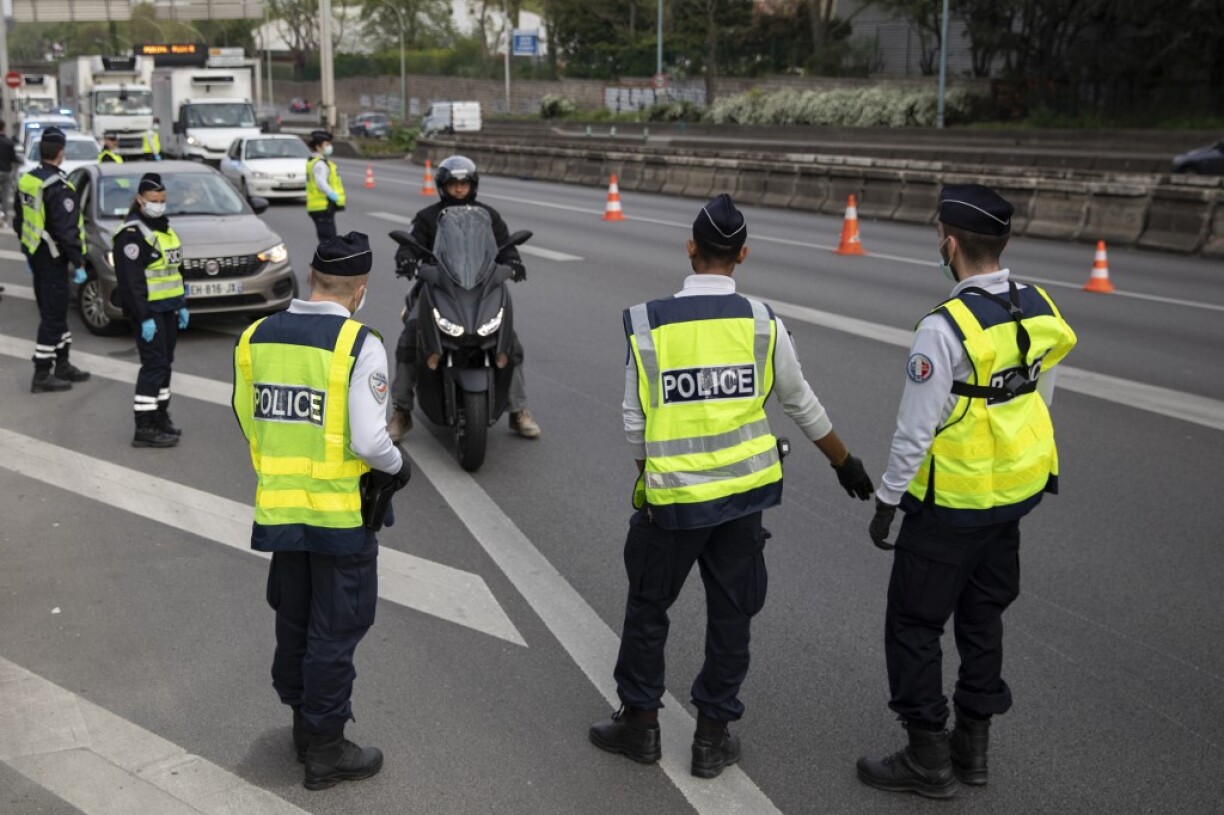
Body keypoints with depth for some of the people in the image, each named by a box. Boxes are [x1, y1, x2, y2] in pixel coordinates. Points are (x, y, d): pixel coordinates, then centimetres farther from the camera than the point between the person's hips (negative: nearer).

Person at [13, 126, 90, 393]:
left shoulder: (26, 181, 8)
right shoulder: (58, 187, -21)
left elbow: (18, 221, 16)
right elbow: (67, 230, -23)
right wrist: (79, 264, -18)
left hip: (36, 255, 9)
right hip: (53, 259, -9)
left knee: (54, 312, 18)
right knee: (53, 316, -3)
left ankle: (63, 366, 27)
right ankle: (42, 375, 0)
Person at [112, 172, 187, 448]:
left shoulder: (164, 227, 15)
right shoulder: (132, 234, -14)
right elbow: (132, 280, -19)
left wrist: (182, 305, 19)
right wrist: (145, 317, -21)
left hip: (168, 309, 9)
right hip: (148, 310, -9)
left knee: (165, 363, 14)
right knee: (154, 365, -10)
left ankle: (160, 416, 25)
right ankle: (144, 428, -6)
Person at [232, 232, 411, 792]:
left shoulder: (257, 337, 1)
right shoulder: (359, 345, -17)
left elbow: (249, 424, 10)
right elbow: (370, 441, -21)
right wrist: (398, 466, -1)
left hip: (279, 506, 6)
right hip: (341, 512, -5)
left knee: (292, 620, 21)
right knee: (335, 631, 7)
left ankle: (304, 721, 39)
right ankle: (325, 750, 18)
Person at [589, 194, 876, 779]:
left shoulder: (648, 323, -10)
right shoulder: (763, 323, -6)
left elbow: (636, 420, -4)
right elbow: (802, 406, 5)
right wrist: (845, 464, 20)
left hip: (673, 494, -2)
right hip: (744, 490, 2)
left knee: (647, 606, 16)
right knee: (730, 611, 14)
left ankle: (640, 723, 27)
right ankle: (713, 736, 24)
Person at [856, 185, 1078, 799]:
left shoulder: (945, 327, -24)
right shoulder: (1040, 310, -1)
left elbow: (915, 431, -20)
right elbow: (1040, 402, 10)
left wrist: (885, 505, -9)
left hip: (951, 504, -7)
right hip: (1015, 494, 8)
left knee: (913, 625, 7)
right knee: (982, 617, 20)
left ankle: (928, 759, 16)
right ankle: (972, 746, 31)